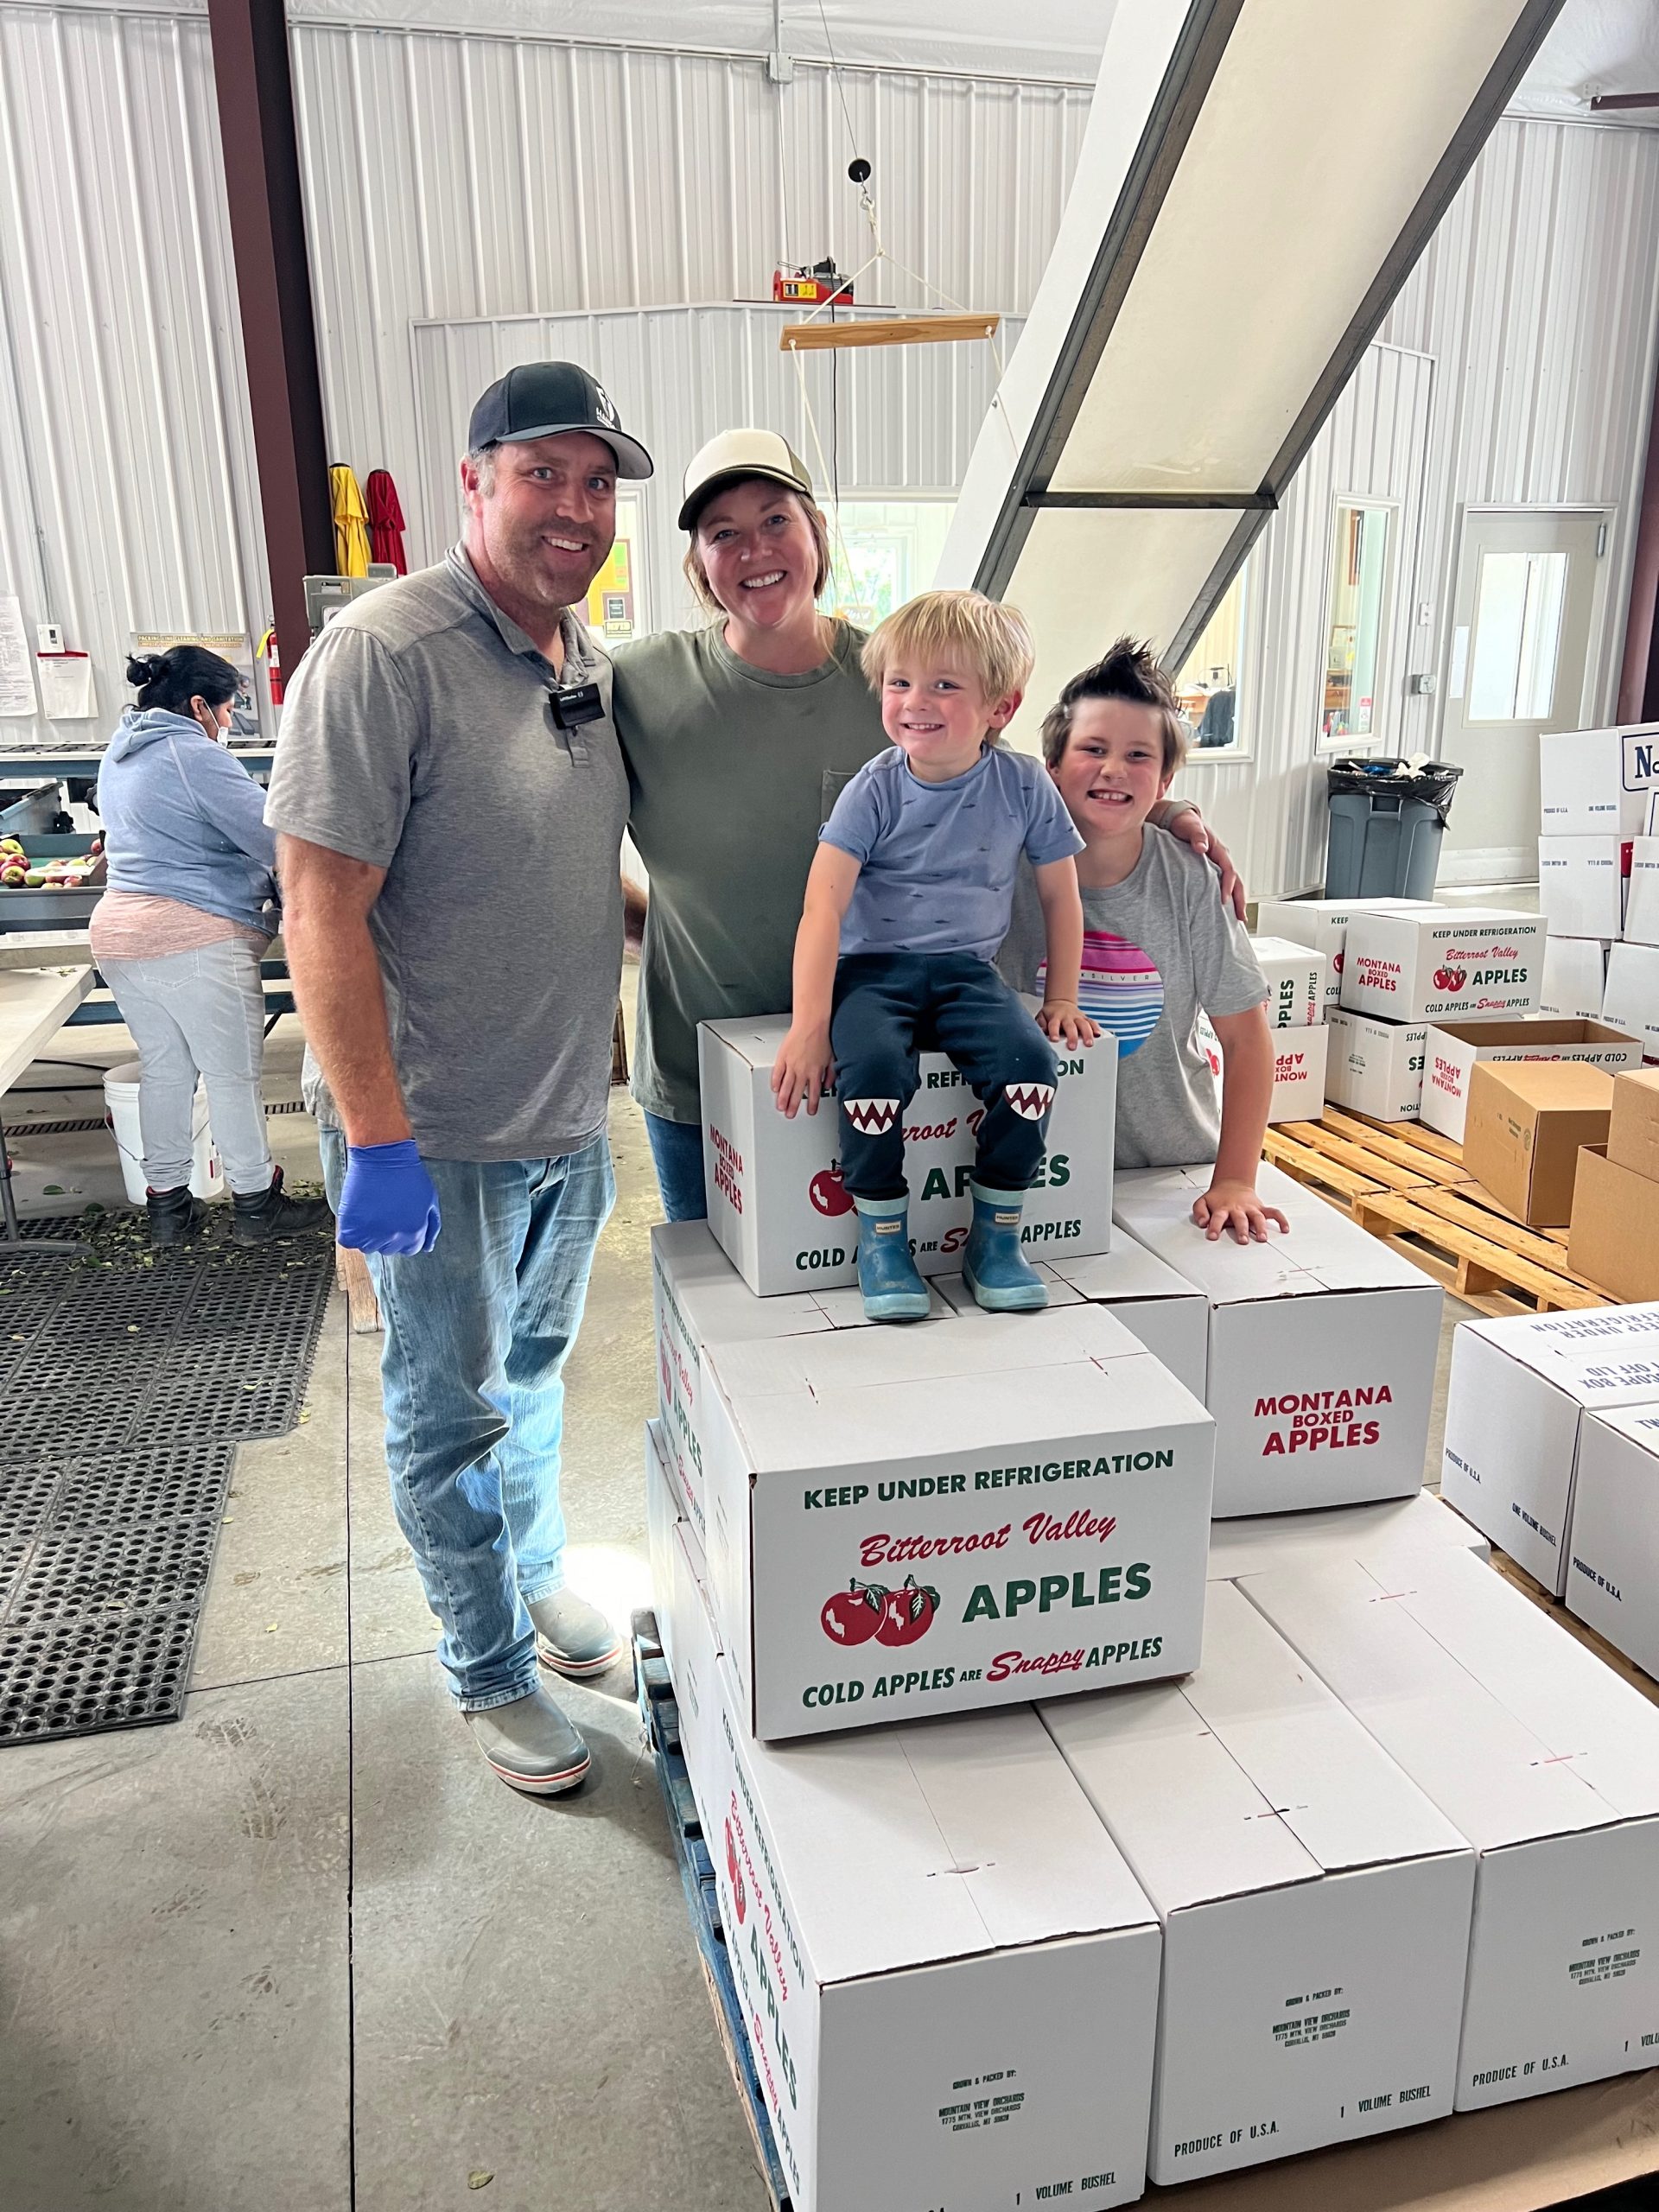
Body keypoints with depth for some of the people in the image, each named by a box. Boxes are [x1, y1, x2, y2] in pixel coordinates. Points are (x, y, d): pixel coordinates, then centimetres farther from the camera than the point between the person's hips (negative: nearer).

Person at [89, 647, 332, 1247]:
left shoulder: (119, 754, 16)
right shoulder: (196, 756, -13)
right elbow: (274, 839, -16)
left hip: (117, 933, 9)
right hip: (195, 937, -9)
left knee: (164, 1069, 16)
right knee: (234, 1073, 2)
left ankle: (166, 1204, 22)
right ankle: (256, 1205, 11)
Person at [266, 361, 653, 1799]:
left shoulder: (596, 658, 5)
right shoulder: (381, 654, -18)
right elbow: (323, 910, -21)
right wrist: (377, 1141, -22)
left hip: (572, 1114, 7)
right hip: (440, 1134, -7)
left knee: (537, 1369, 24)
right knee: (453, 1410, 11)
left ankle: (533, 1575, 48)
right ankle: (491, 1671, 31)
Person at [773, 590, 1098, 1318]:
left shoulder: (1023, 785, -1)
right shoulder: (875, 790, -7)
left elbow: (1060, 896, 10)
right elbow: (823, 907, -16)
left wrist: (1061, 999, 6)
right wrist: (809, 1025, -25)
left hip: (967, 971, 2)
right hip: (874, 969, -1)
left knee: (1029, 1059, -27)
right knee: (872, 1063, -33)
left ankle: (995, 1237, -7)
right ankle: (882, 1237, -10)